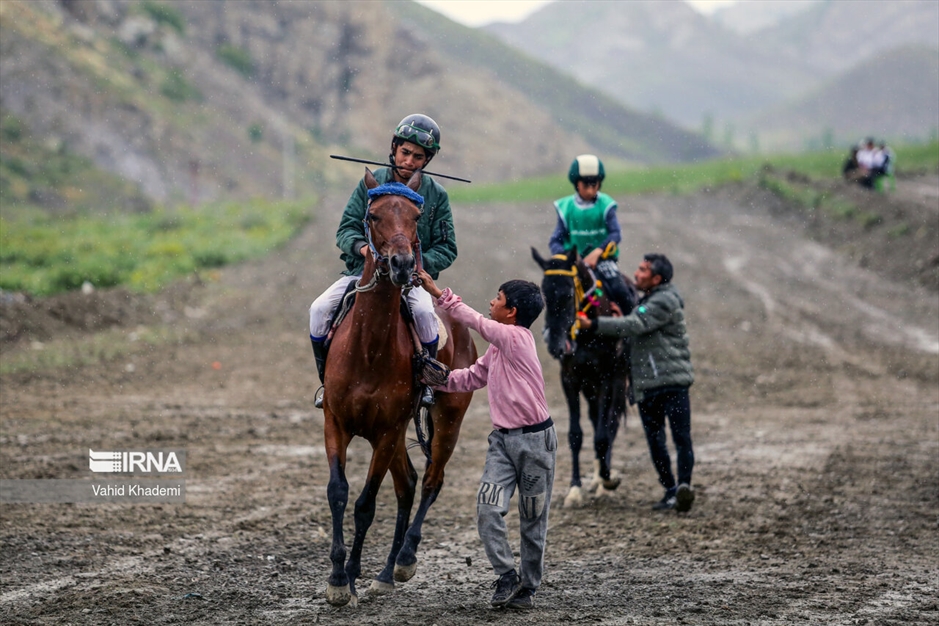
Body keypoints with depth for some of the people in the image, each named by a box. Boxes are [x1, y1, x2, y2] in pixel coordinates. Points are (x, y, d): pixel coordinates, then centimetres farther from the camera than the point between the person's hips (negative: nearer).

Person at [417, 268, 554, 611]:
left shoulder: (516, 338, -13)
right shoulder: (497, 348, 12)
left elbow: (474, 320, -11)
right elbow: (471, 378, 20)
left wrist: (437, 292, -7)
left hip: (534, 438, -7)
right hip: (503, 440, 7)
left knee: (533, 519, 5)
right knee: (487, 509, -10)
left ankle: (527, 587, 16)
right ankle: (507, 577, -1)